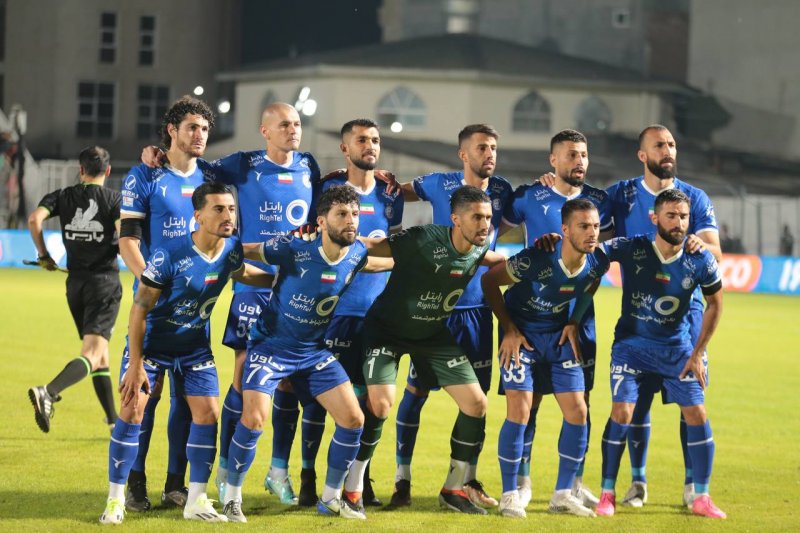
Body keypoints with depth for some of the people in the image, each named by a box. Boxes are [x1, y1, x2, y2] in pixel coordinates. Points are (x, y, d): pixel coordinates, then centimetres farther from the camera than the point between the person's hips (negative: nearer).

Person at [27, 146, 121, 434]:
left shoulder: (63, 196, 5)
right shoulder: (114, 199, -4)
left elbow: (35, 218, -11)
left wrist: (43, 254, 1)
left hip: (75, 282, 5)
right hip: (105, 282, -5)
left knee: (101, 356, 17)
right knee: (92, 355, -13)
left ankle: (113, 420, 20)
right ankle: (48, 392, -38)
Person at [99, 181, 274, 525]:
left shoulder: (232, 250, -11)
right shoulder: (169, 255, -28)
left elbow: (241, 273, 16)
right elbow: (140, 309, -21)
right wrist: (135, 364, -22)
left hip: (194, 346, 5)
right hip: (152, 342, -5)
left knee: (207, 413, -3)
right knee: (132, 409, -11)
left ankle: (196, 501, 7)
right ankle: (115, 500, -1)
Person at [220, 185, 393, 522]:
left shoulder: (356, 254, -8)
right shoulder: (293, 250, -25)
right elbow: (241, 251, -13)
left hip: (315, 351, 6)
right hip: (271, 346, -5)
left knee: (353, 419, -2)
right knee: (253, 419, -20)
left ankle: (330, 499, 15)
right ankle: (231, 497, 0)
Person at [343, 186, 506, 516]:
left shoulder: (479, 248, -10)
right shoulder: (423, 240, -30)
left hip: (435, 334, 6)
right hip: (388, 329, -6)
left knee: (476, 403, 0)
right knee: (380, 402, -23)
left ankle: (453, 490, 15)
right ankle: (352, 489, -6)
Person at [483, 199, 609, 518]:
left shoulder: (598, 263, -14)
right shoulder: (536, 260, -30)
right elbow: (488, 280, -17)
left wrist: (574, 323, -4)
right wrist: (509, 330, -15)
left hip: (559, 333, 5)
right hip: (521, 332, -5)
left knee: (578, 411, -1)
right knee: (520, 411, -14)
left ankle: (563, 494, 11)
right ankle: (509, 495, 0)